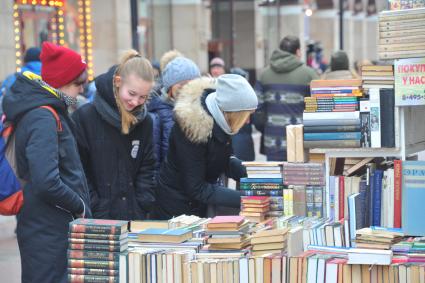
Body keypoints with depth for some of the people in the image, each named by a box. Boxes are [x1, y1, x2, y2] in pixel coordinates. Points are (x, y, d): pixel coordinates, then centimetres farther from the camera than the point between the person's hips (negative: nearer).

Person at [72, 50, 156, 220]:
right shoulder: (84, 117, -7)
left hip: (134, 218, 4)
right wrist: (97, 211, -12)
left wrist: (142, 208, -2)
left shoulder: (145, 122, 7)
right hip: (95, 219, -4)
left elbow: (147, 168, 9)